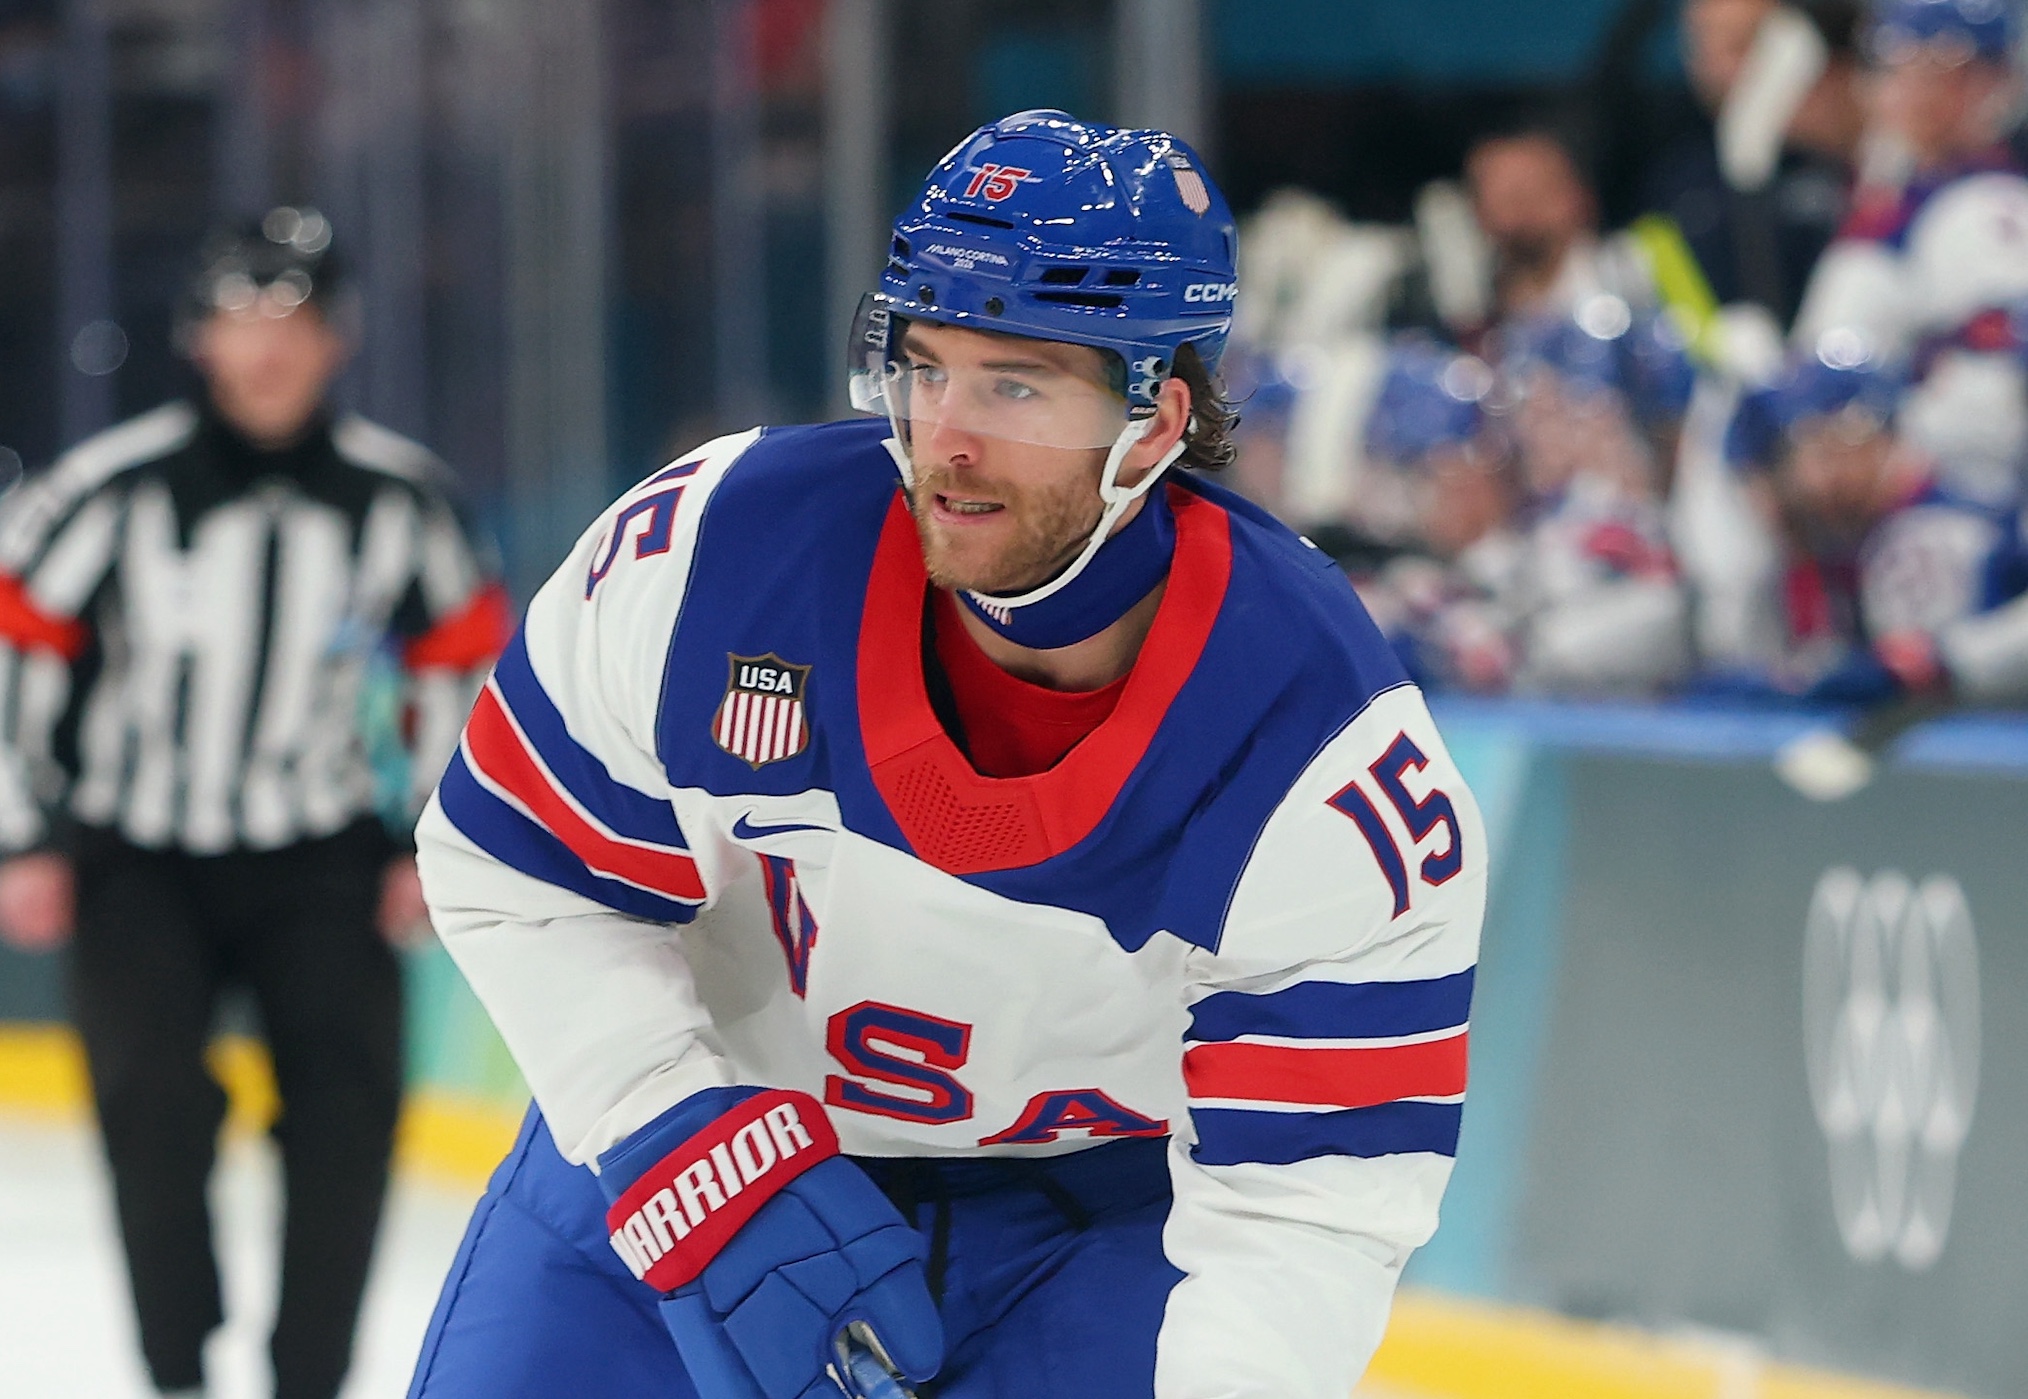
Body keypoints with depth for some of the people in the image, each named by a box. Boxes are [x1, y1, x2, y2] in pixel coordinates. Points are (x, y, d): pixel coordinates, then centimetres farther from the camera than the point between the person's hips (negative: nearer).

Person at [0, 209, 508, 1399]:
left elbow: (467, 664, 9)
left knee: (350, 1097, -13)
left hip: (317, 855, 2)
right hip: (135, 855, -2)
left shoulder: (397, 497, -5)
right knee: (156, 1098, -18)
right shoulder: (116, 488, -14)